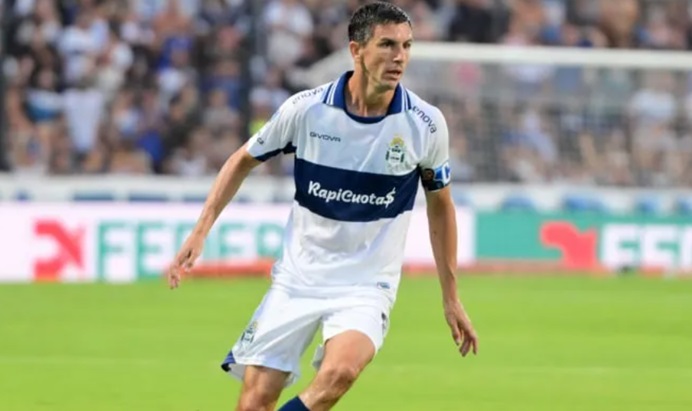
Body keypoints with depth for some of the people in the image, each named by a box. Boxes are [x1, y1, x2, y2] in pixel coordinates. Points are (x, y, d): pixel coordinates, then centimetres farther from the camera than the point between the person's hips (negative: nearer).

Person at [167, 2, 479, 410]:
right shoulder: (306, 109, -10)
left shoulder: (426, 124, -8)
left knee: (339, 372, -31)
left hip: (366, 286, -1)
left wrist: (451, 297, 9)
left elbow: (440, 204, 8)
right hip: (297, 279, 1)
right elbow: (243, 161, 7)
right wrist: (201, 231, -1)